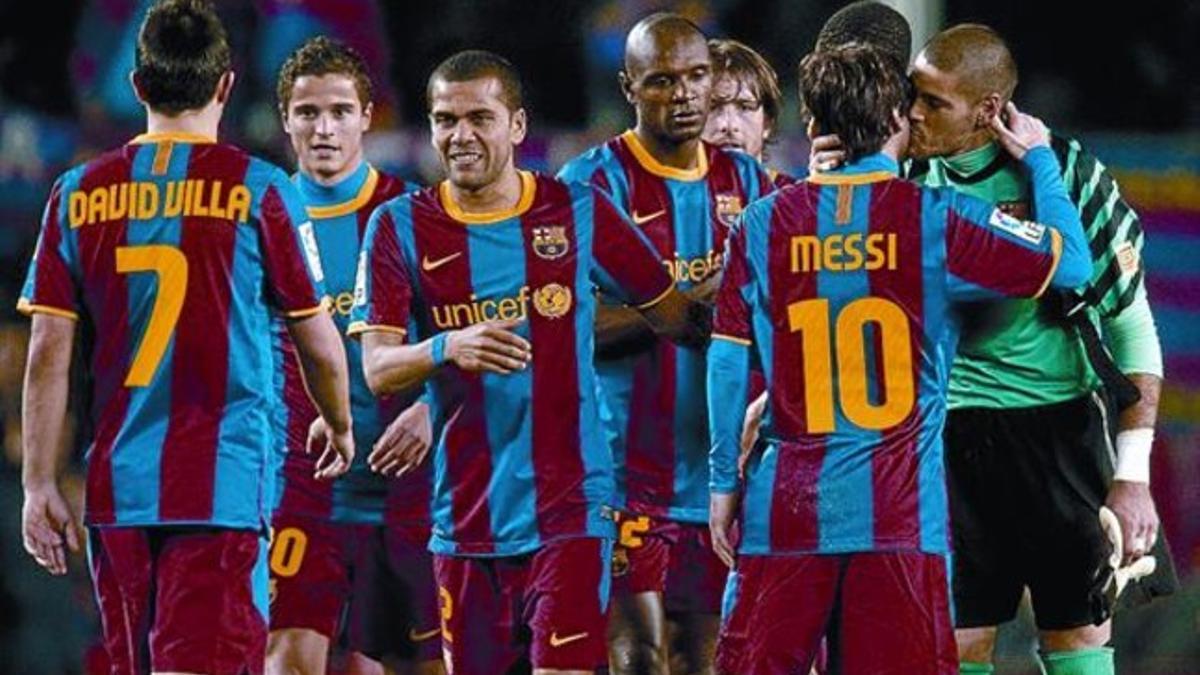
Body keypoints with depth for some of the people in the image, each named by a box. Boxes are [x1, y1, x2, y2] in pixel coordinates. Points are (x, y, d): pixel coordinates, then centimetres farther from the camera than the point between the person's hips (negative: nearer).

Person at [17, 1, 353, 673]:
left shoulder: (80, 194, 5)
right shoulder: (258, 191, -3)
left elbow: (49, 354, 3)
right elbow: (319, 345, 3)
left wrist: (41, 484, 8)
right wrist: (340, 429, 22)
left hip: (116, 488, 4)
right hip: (224, 486, -4)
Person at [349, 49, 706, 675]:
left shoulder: (578, 211, 3)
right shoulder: (401, 226, 3)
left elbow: (669, 313, 14)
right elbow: (377, 369, -4)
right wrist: (447, 348, -23)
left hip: (567, 511, -2)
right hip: (465, 518, 2)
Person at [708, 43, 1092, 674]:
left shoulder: (764, 222, 3)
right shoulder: (933, 217, -4)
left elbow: (727, 363, 4)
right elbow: (1071, 262, 2)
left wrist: (724, 482, 12)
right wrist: (1039, 160, 17)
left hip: (786, 505, 2)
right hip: (901, 509, -2)